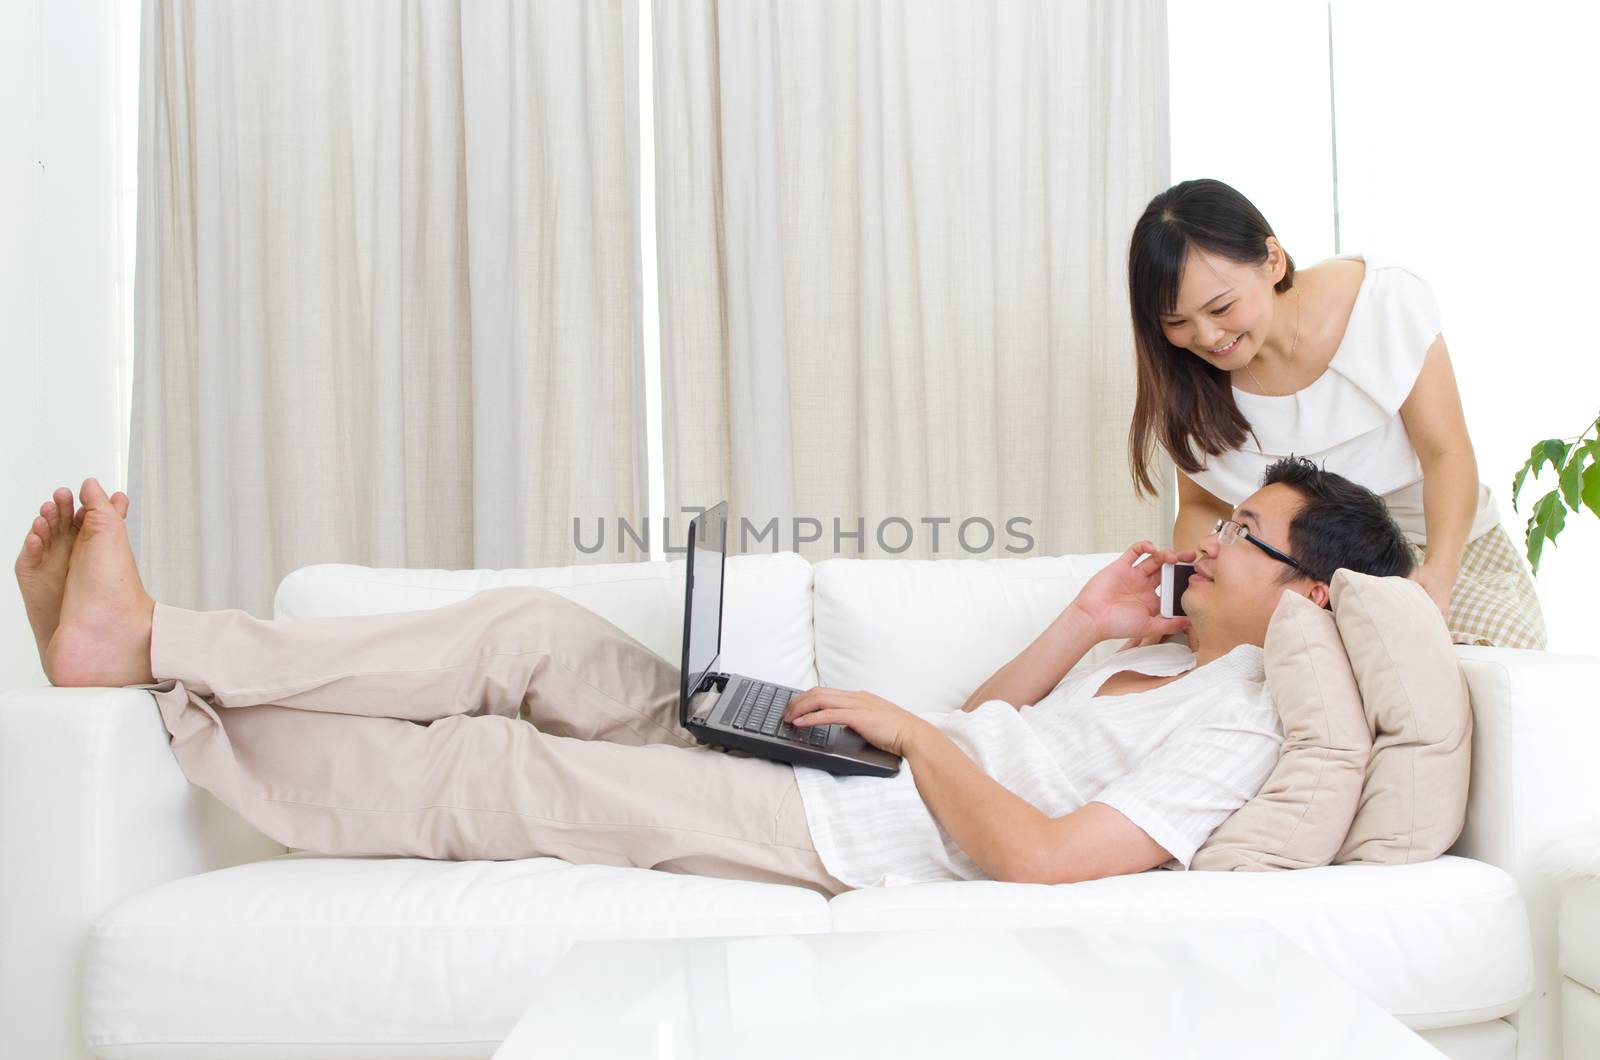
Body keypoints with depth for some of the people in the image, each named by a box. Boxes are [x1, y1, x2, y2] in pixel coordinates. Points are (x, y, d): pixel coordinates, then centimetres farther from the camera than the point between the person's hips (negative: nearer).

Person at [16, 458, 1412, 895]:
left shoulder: (1238, 722, -10)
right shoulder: (1154, 658, 20)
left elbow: (1041, 856, -22)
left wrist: (911, 728, -14)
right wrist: (1085, 624, 12)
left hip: (845, 836, -8)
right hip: (800, 766, 9)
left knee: (481, 778, -14)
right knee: (528, 630, -3)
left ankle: (148, 659, -1)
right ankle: (149, 648, -1)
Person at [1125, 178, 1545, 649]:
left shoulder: (1386, 298, -20)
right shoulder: (1184, 381, -13)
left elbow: (1446, 453, -19)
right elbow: (1201, 505, -1)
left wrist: (1437, 576, -37)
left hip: (1446, 546, -2)